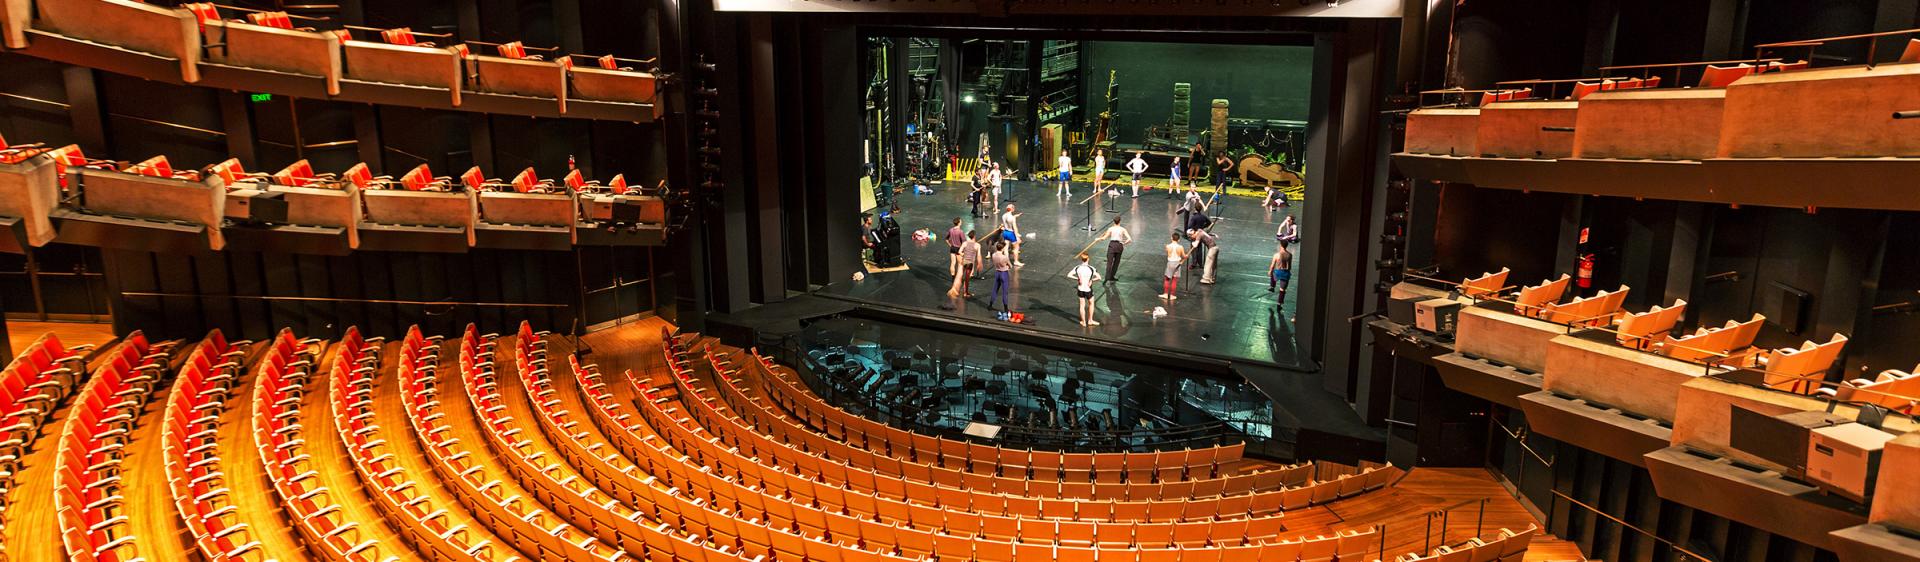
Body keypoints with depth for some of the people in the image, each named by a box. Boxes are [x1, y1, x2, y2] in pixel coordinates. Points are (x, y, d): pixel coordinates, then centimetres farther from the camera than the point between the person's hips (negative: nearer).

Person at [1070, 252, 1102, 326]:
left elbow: (1069, 275, -13)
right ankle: (1090, 320, 26)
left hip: (1080, 289, 2)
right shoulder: (1091, 269, -18)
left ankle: (1083, 322, 23)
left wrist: (1077, 278, -4)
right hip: (1088, 289, -2)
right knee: (1091, 304, 20)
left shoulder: (1077, 268, -11)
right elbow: (1099, 277, -22)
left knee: (1082, 305, 14)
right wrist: (1092, 280, -7)